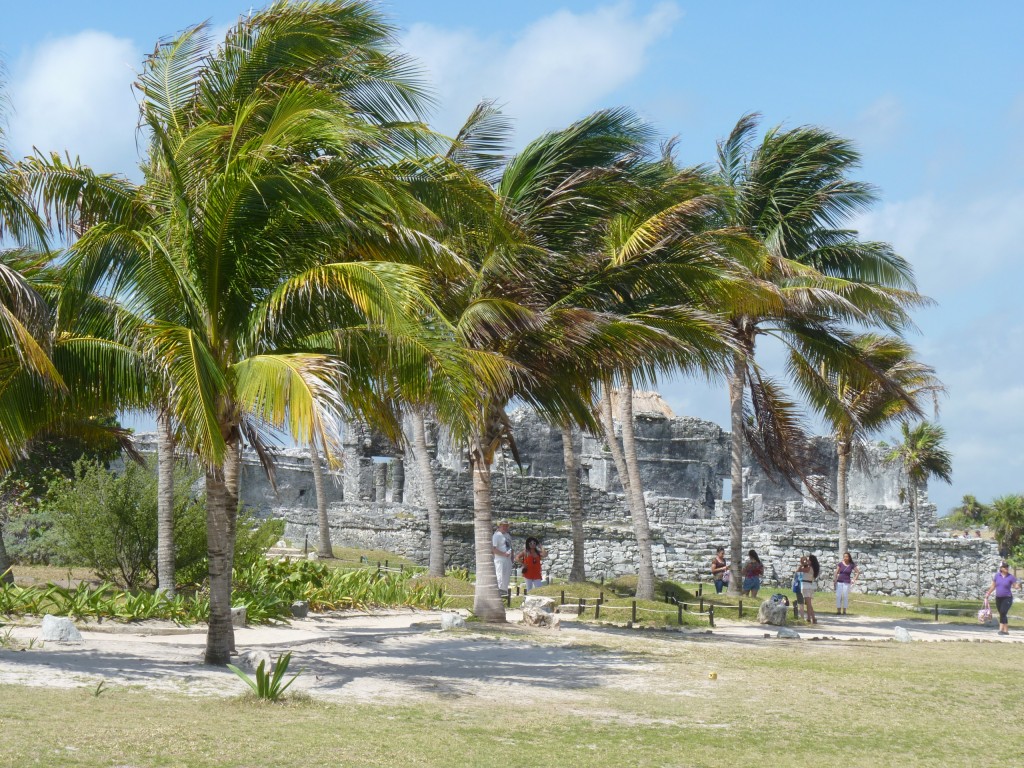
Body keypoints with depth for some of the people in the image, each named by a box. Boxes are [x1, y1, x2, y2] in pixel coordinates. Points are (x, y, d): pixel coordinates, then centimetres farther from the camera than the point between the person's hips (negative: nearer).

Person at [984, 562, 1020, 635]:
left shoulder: (1011, 577, -8)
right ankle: (1006, 630, 17)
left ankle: (1001, 629, -19)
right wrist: (988, 594, 14)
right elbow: (993, 586, 14)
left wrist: (1018, 585, -32)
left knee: (1003, 613, -18)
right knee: (1002, 615, 9)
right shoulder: (997, 575, 3)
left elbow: (1017, 586, -9)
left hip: (1007, 598, -5)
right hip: (998, 598, 5)